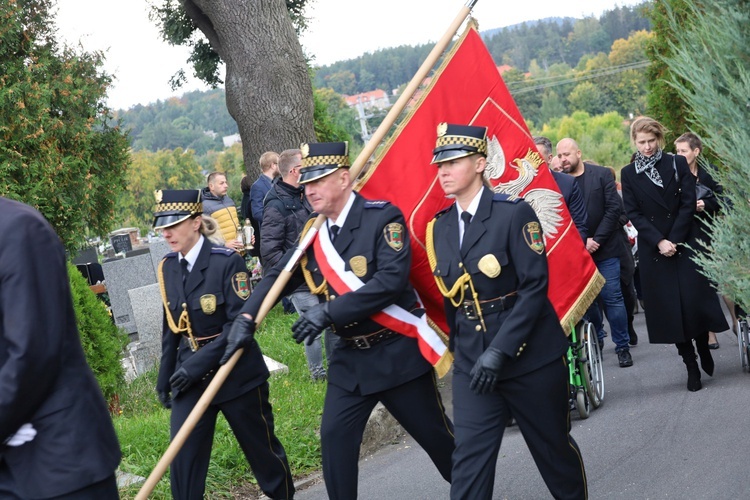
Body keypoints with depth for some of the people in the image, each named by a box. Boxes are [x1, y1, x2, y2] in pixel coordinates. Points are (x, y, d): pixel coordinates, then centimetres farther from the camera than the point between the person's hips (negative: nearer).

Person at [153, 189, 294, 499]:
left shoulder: (227, 262, -16)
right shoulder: (167, 267, 3)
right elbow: (171, 328, 12)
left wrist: (198, 364, -26)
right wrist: (165, 377, 13)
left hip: (236, 372, -4)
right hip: (190, 376, 5)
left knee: (262, 449, 11)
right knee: (182, 457, -2)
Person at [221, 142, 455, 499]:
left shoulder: (383, 217, -16)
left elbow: (391, 281, -26)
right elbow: (277, 277, 3)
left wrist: (328, 312, -29)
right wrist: (247, 318, -14)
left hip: (398, 353, -5)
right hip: (350, 358, 5)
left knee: (435, 436, 7)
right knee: (335, 437, -2)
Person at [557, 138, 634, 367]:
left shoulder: (601, 174, 0)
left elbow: (614, 208, -5)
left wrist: (597, 239, -12)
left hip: (605, 248, -1)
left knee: (612, 297, -2)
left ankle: (623, 346, 9)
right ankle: (595, 342, 24)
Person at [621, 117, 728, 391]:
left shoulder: (678, 164, 3)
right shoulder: (629, 174, 4)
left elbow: (688, 204, -3)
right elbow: (634, 214, -1)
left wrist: (674, 240, -12)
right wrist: (660, 242, -13)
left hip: (685, 244, 0)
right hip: (653, 250, 1)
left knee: (695, 301, -5)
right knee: (670, 308, 0)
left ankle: (703, 349, 21)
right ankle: (691, 366, 7)